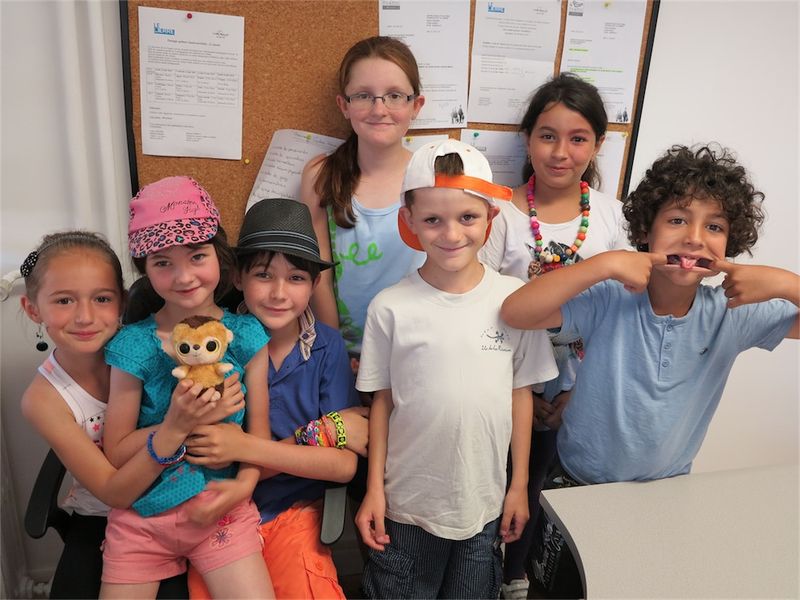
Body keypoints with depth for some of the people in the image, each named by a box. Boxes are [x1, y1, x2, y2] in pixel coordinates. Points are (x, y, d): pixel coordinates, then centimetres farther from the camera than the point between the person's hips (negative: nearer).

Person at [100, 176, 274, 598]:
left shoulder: (246, 336, -5)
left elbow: (259, 430, -2)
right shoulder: (134, 346, -8)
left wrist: (244, 484, -19)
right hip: (141, 517, 1)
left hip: (221, 509, 0)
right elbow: (115, 453, -5)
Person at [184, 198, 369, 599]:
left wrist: (246, 447, -22)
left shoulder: (327, 346, -7)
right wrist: (320, 431, -18)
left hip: (294, 514, 0)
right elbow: (211, 460, -12)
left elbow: (344, 466, -12)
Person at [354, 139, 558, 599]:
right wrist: (374, 489, -1)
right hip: (406, 505, -1)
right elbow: (382, 401, -3)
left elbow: (521, 395, -1)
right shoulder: (391, 308, -11)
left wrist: (519, 486, 3)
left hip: (486, 503, 1)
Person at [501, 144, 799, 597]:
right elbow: (515, 312, -34)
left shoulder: (732, 315, -12)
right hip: (578, 483, -2)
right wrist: (604, 263, -38)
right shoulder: (609, 301, -23)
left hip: (667, 489, 3)